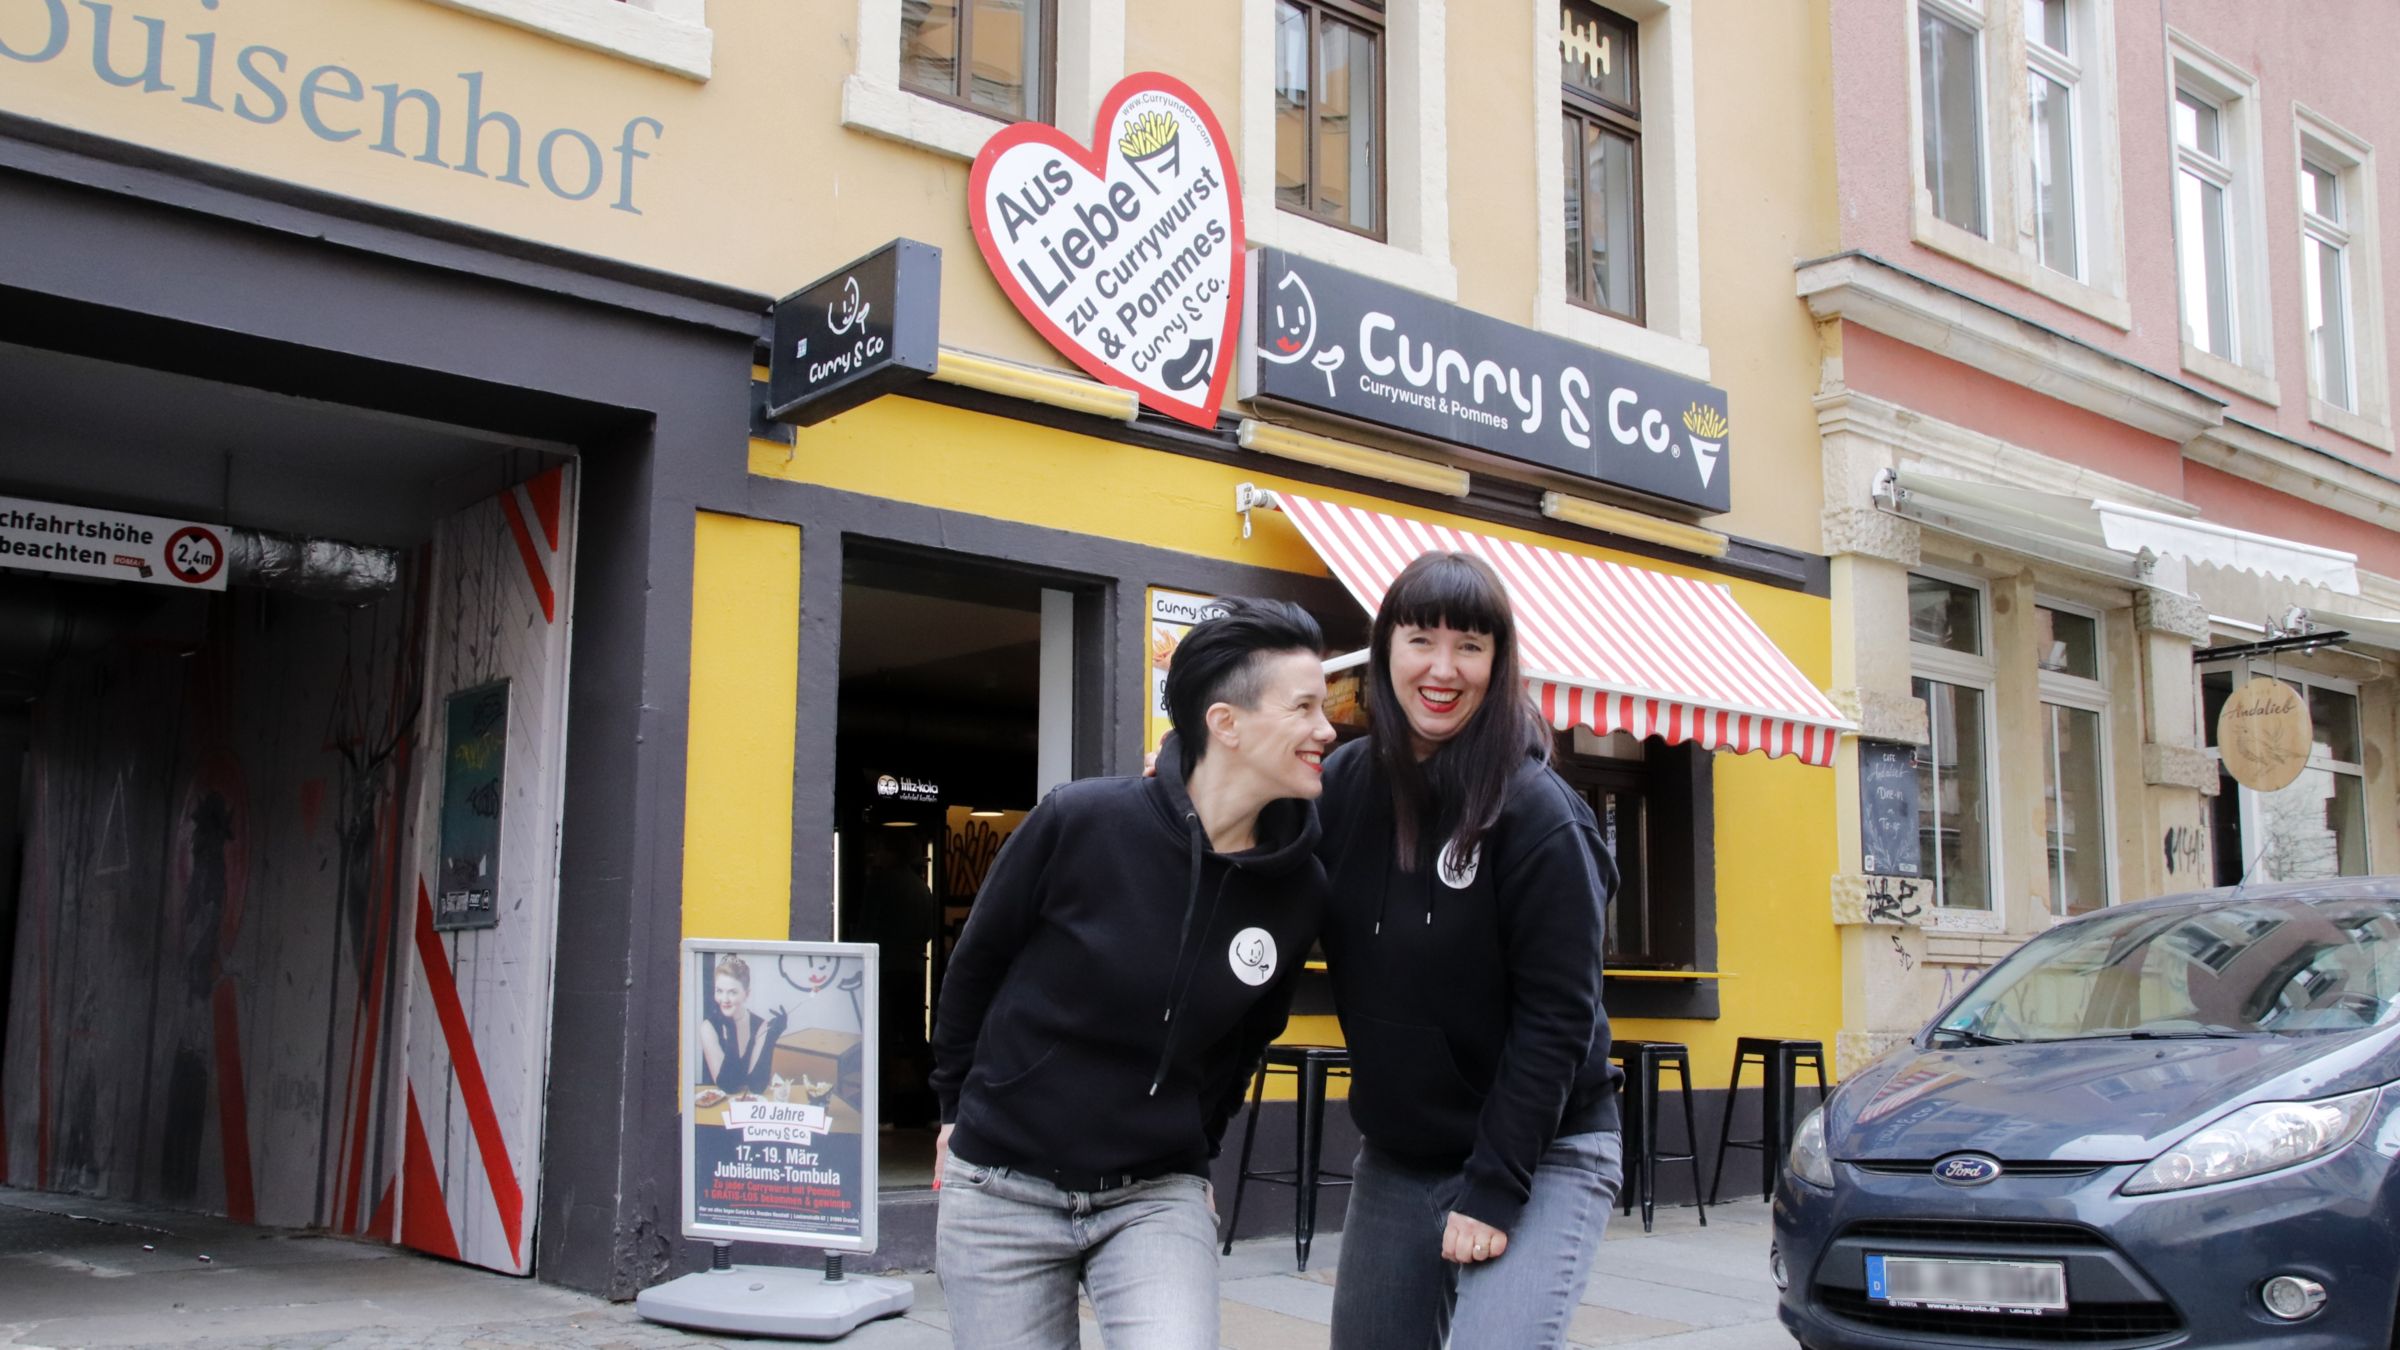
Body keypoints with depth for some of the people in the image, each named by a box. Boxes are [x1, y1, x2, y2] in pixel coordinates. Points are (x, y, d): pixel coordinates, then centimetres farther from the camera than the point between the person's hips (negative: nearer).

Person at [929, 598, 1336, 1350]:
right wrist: (960, 1108, 7)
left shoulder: (1299, 888, -6)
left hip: (1157, 1197, 2)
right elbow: (976, 964, -1)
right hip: (1001, 1190, -1)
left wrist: (1193, 1148, 12)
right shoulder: (1080, 822, -16)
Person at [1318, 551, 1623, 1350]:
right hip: (1394, 1159, 5)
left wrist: (1495, 1191, -17)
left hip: (1542, 1158, -5)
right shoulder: (1345, 783, -2)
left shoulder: (1540, 817, -16)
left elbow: (1556, 1019, -16)